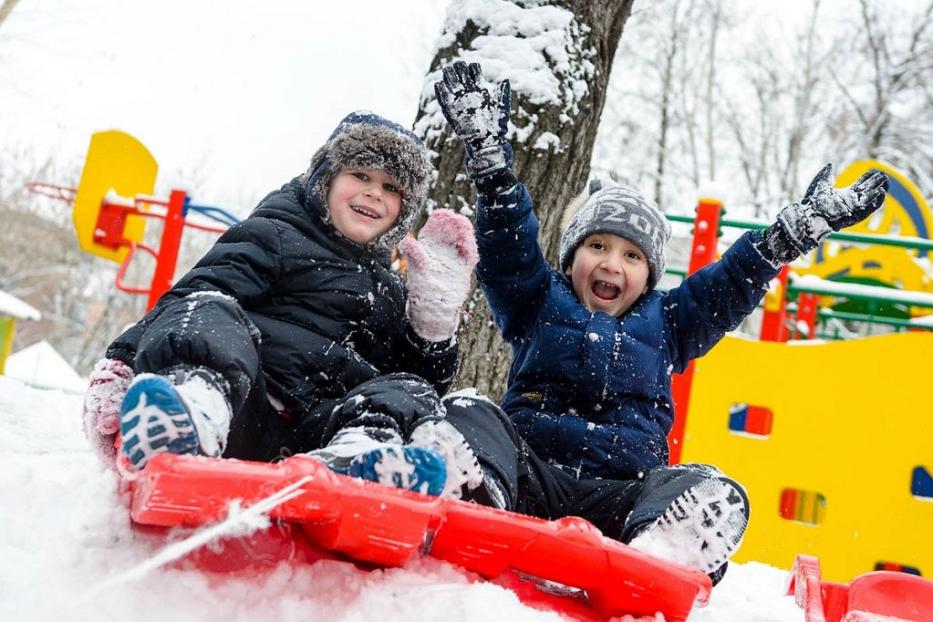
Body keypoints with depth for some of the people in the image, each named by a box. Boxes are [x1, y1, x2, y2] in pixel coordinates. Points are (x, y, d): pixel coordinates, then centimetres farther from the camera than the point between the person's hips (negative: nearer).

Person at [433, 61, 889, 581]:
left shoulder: (664, 322, 23)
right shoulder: (540, 302, 17)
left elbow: (733, 281, 17)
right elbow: (508, 241, 3)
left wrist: (798, 228, 8)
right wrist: (490, 154, -9)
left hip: (620, 500, 2)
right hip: (531, 477, -1)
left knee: (714, 494, -28)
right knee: (474, 417, -31)